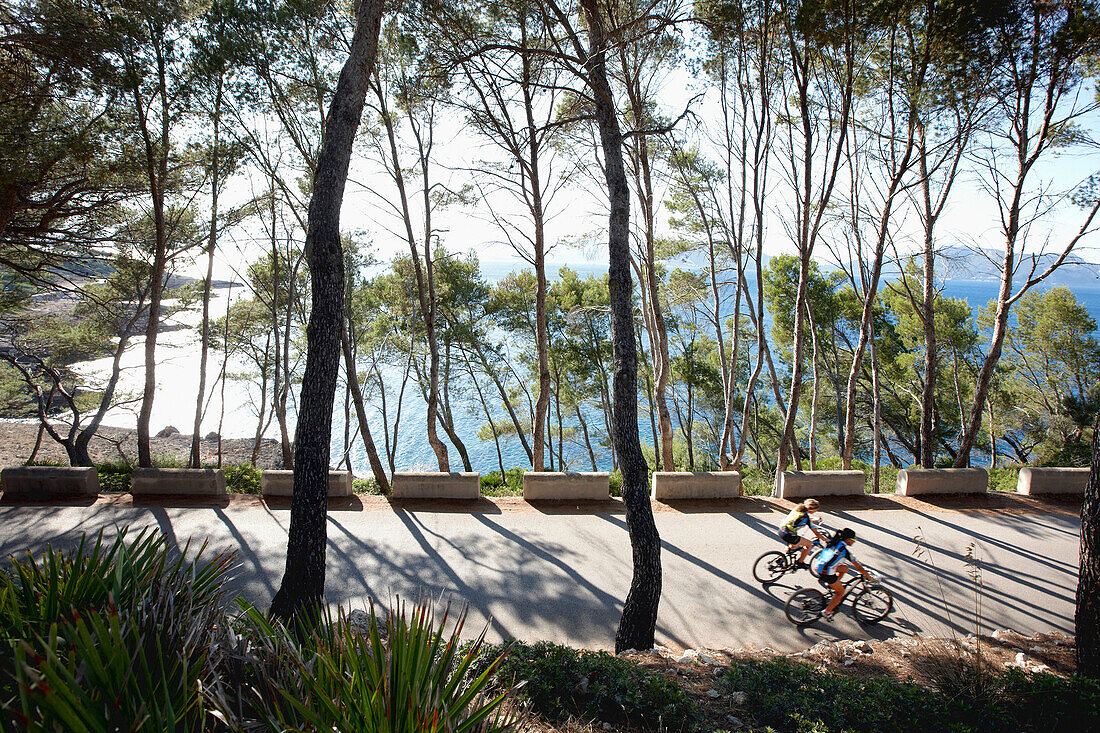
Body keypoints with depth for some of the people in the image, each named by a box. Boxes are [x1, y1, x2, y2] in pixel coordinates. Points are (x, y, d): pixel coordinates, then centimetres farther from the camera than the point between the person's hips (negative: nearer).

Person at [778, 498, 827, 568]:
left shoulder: (797, 509, 8)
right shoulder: (806, 517, -12)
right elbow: (816, 533, -6)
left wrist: (816, 519, 30)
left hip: (781, 531, 8)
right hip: (787, 535, -8)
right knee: (809, 544, 6)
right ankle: (800, 563, 18)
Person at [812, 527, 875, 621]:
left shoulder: (833, 543, 13)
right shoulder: (845, 550, -9)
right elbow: (858, 568, -4)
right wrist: (870, 577, 8)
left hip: (817, 566, 7)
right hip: (826, 573, -7)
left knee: (844, 568, 22)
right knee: (841, 592, 13)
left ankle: (831, 585, 18)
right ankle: (827, 612, 12)